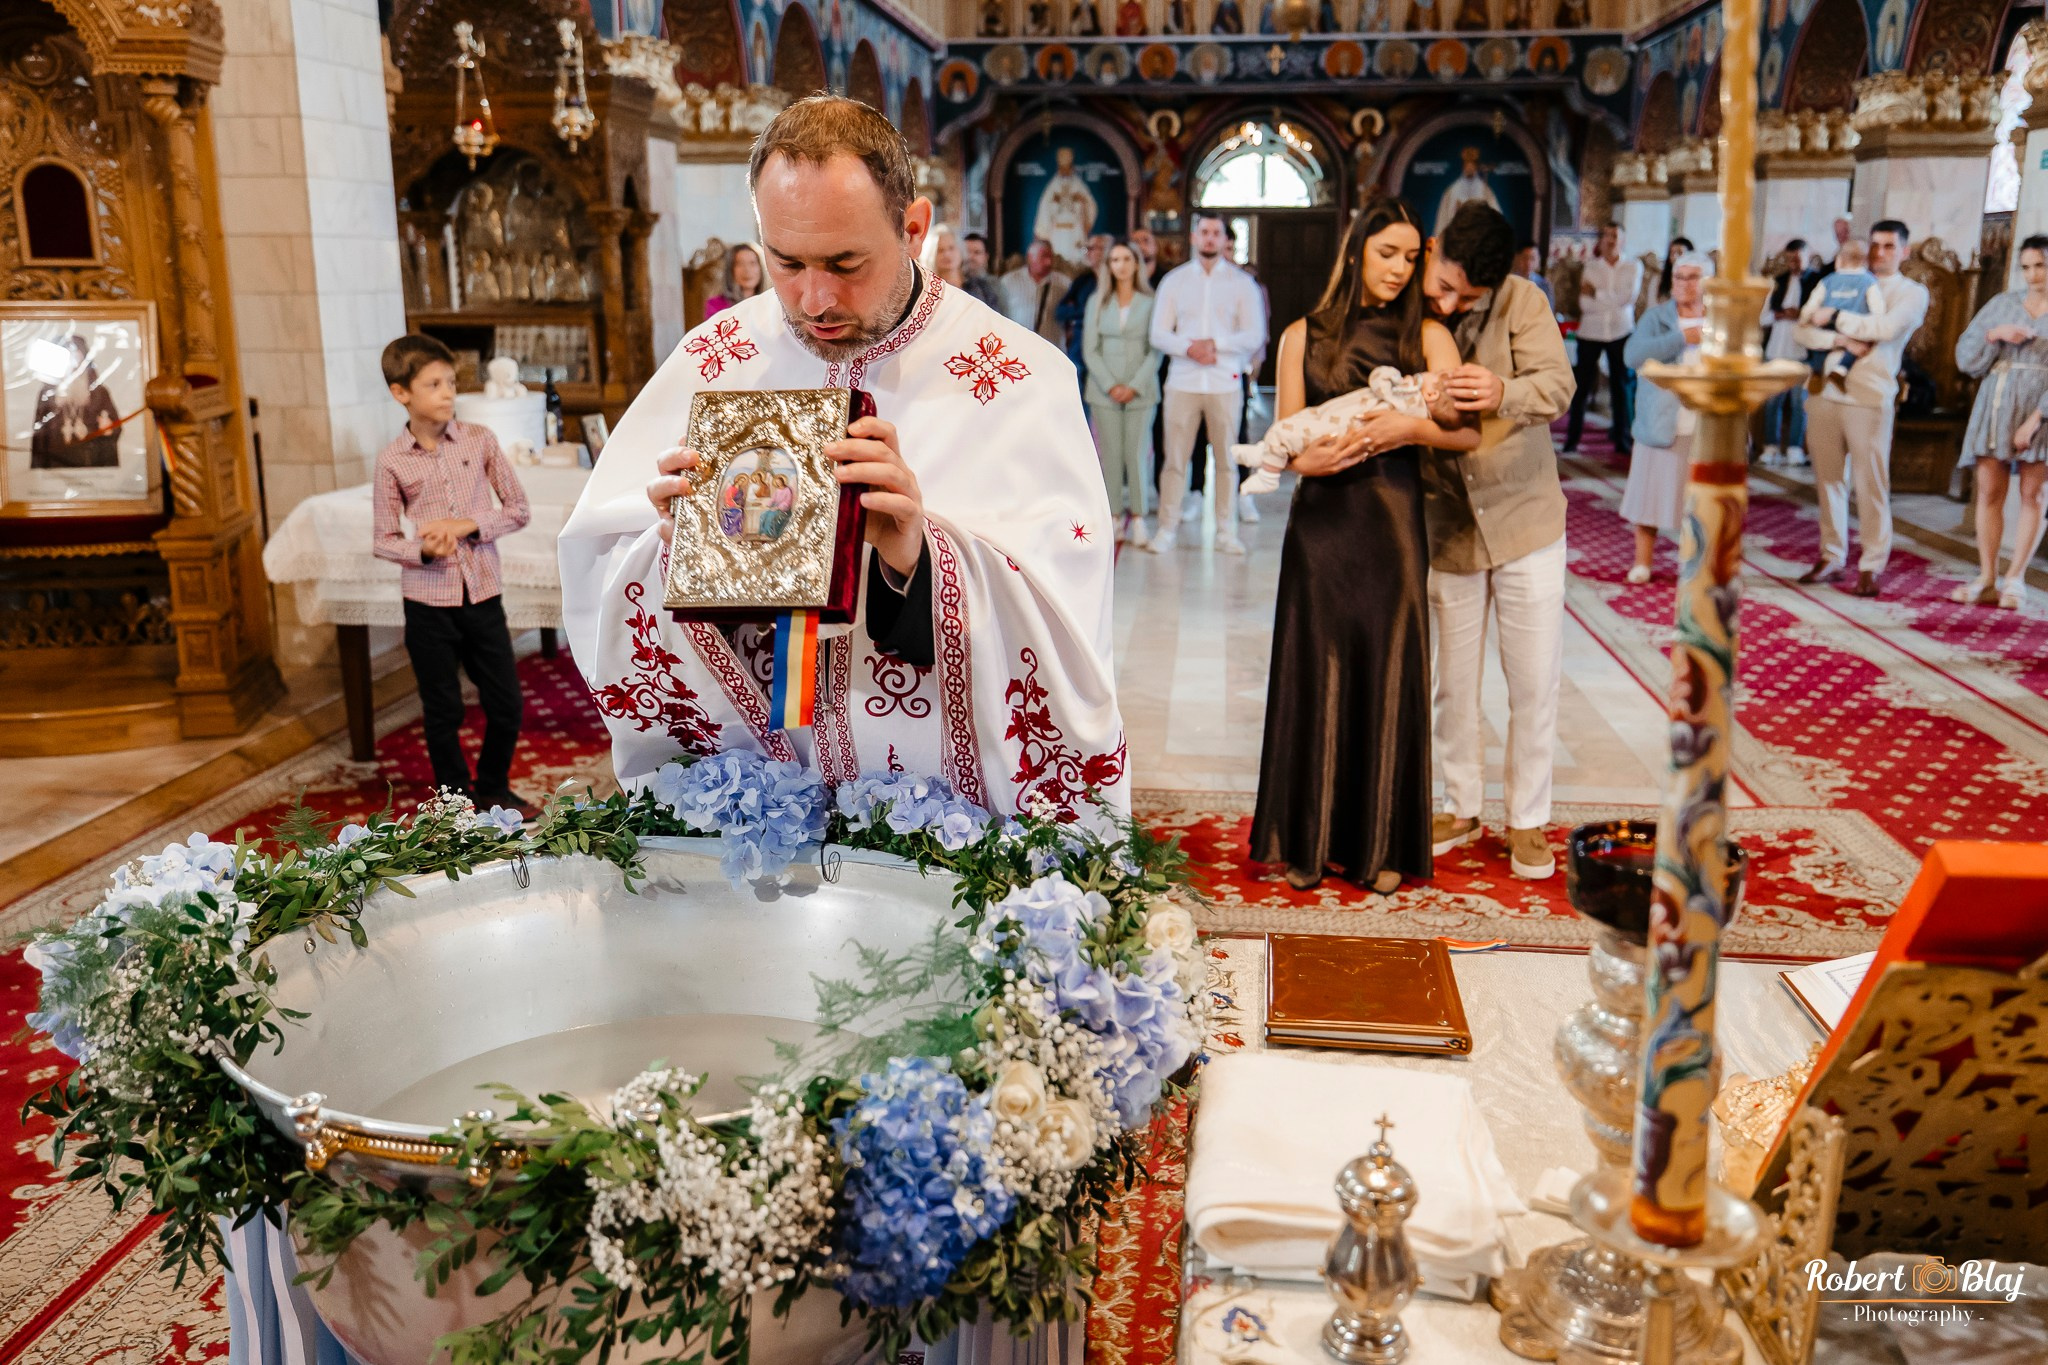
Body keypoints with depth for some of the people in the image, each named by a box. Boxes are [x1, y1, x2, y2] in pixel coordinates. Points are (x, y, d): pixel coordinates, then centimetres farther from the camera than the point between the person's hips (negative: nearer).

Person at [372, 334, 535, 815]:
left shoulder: (480, 440, -2)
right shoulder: (392, 460, -4)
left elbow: (518, 509, 3)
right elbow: (383, 540, 1)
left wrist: (469, 524, -13)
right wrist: (422, 549, -19)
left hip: (483, 595, 1)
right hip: (429, 602, -1)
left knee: (506, 705, 7)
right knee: (443, 712, 9)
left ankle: (492, 788, 30)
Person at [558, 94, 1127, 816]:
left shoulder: (1021, 379, -3)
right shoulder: (712, 363, 5)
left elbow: (1064, 633, -12)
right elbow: (596, 578, 3)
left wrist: (921, 555, -28)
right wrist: (675, 544, -19)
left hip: (946, 808, -2)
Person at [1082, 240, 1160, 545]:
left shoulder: (1150, 301, 3)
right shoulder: (1097, 301, 8)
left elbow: (1155, 350, 0)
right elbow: (1090, 349, 5)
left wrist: (1135, 386, -10)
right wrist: (1110, 385, -7)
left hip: (1140, 391, -2)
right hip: (1104, 391, 2)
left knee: (1137, 454, -5)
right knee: (1110, 454, 0)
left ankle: (1137, 520, -3)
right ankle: (1114, 518, 2)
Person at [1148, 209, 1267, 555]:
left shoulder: (1242, 283, 7)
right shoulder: (1174, 280, 9)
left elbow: (1254, 335, 0)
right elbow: (1159, 334, 4)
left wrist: (1215, 343, -13)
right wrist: (1189, 348, -14)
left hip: (1225, 381, 0)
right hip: (1183, 381, 0)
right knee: (1175, 458, -1)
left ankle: (1226, 531, 11)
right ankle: (1167, 529, 5)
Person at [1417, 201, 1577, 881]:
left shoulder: (1522, 301, -9)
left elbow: (1557, 385, -21)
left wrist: (1504, 393, -42)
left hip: (1524, 515, -1)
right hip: (1446, 524, 1)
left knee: (1534, 679, 3)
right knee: (1452, 680, 10)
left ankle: (1527, 821, 19)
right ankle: (1461, 809, 27)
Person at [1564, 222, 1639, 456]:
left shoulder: (1634, 267, 3)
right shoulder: (1590, 267, 4)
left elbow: (1628, 297, -13)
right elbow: (1584, 303, -8)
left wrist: (1597, 294, -8)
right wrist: (1613, 301, -13)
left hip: (1621, 333, 0)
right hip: (1590, 333, 0)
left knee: (1620, 386, 5)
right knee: (1582, 386, -1)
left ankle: (1622, 438, 11)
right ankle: (1572, 439, 4)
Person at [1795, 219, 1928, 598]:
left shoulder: (1913, 293, 7)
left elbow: (1887, 327, -13)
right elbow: (1804, 328, 4)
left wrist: (1835, 318, -9)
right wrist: (1842, 341, -12)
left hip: (1870, 398, -4)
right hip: (1825, 392, 4)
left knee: (1871, 484, -2)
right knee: (1828, 479, 7)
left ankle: (1871, 566, 4)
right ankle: (1832, 556, 17)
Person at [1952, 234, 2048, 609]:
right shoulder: (2003, 303, 9)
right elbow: (1966, 356, 8)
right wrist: (1994, 335, -10)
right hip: (1997, 405, 3)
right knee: (1989, 492, 1)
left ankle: (2015, 579, 5)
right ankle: (1986, 580, 6)